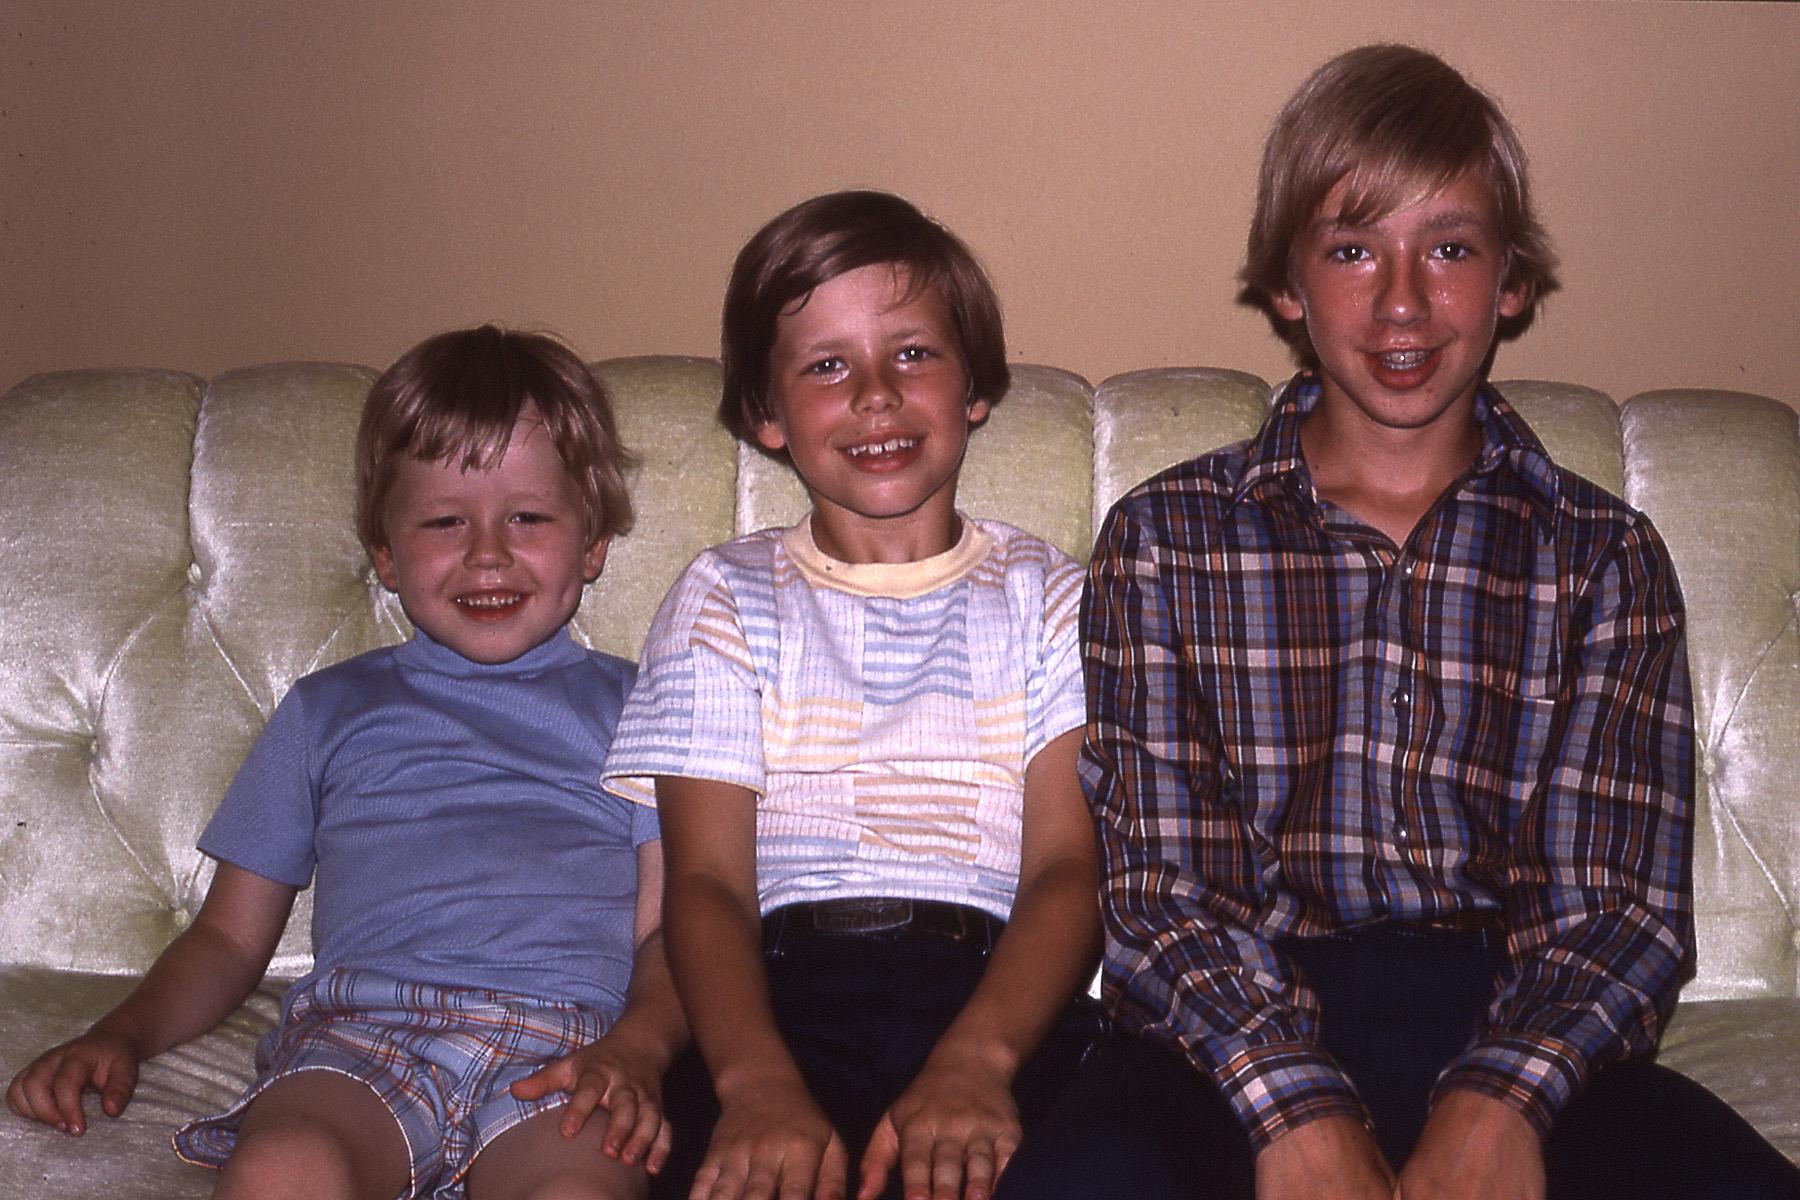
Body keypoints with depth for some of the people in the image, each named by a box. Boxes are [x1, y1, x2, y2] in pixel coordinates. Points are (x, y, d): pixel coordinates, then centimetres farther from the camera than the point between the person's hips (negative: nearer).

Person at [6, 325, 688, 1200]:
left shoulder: (630, 704, 23)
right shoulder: (329, 710, 28)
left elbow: (674, 925, 12)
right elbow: (229, 937, 28)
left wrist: (637, 1047, -10)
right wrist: (120, 1036, 8)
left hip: (563, 1038, -2)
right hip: (358, 1022, 2)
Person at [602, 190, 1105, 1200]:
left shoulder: (1047, 597, 16)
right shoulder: (727, 599, 16)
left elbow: (1068, 865, 3)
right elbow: (708, 878, 3)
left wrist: (975, 1057, -19)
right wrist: (757, 1078, -18)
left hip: (1003, 996, 1)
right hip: (784, 999, 0)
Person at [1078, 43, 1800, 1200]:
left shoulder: (1606, 558, 11)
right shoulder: (1164, 538, 9)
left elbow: (1621, 907, 3)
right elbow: (1161, 887, 0)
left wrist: (1497, 1101, -18)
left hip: (1510, 1031, 1)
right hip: (1240, 1035, -1)